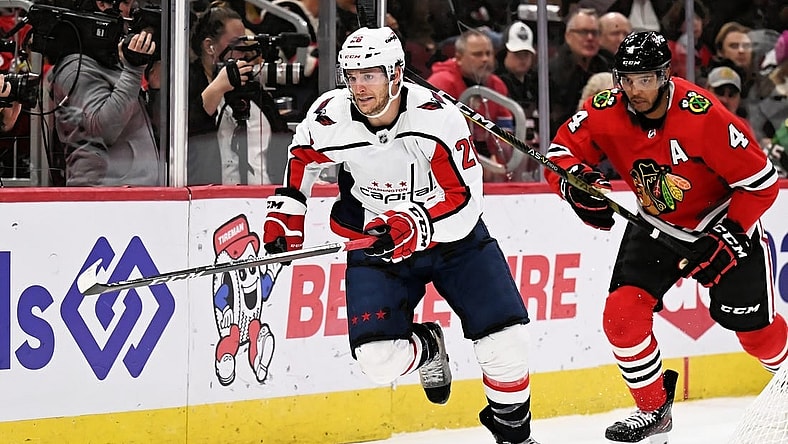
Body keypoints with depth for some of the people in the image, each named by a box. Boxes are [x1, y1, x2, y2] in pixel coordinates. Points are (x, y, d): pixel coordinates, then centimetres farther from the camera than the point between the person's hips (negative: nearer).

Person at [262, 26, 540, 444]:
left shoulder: (438, 119, -26)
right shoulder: (329, 119, -16)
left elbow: (464, 201, -28)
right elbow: (301, 158, 8)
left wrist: (415, 224, -43)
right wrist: (285, 214, 1)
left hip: (453, 237, -1)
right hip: (374, 241, 2)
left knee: (505, 340, -12)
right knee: (379, 360, -15)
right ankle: (426, 348, 23)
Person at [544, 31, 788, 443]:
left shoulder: (704, 116, -32)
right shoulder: (605, 113, -20)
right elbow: (561, 150, -7)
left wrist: (725, 239, -26)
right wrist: (576, 183, -29)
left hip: (725, 219, -4)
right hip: (656, 224, 4)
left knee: (752, 327, 2)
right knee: (622, 313, -11)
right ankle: (654, 409, 7)